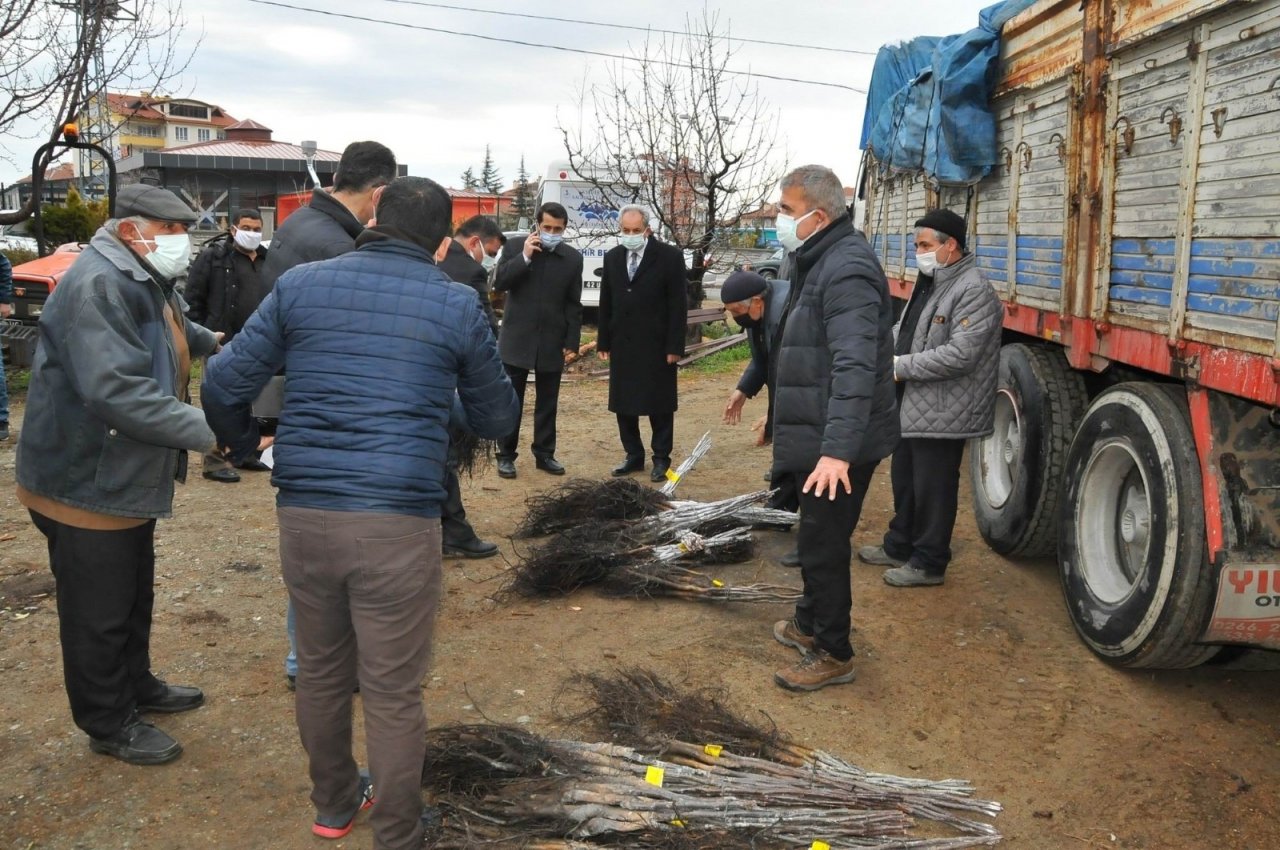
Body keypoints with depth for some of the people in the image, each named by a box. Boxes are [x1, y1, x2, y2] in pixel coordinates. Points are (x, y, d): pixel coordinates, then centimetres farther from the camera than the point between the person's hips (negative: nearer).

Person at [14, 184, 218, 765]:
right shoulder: (97, 285, -25)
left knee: (135, 596, 25)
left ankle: (135, 684, 43)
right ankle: (109, 724, 22)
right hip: (87, 484, -10)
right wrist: (203, 430, -36)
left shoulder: (145, 280, 11)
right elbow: (116, 389, -36)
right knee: (98, 612, 6)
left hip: (129, 477, 11)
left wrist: (210, 342, 49)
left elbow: (175, 334, 35)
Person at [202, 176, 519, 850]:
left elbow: (223, 384, 6)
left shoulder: (299, 284, 5)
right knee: (393, 694, 9)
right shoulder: (456, 305, 0)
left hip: (303, 515, 4)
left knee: (321, 671, 22)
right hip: (399, 520, -3)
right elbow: (497, 419, 10)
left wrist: (245, 442, 25)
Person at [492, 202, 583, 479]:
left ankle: (544, 454, 20)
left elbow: (573, 304, 5)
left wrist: (572, 341, 0)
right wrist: (525, 257, -17)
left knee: (547, 403, 9)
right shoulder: (515, 247, 0)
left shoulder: (573, 258, 4)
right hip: (517, 339, -2)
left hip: (552, 342, 2)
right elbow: (499, 283, -10)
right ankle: (506, 455, 12)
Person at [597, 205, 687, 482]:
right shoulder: (612, 257, 7)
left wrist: (674, 346, -12)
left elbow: (678, 304, -8)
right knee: (623, 404, 10)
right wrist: (603, 342, 6)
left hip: (656, 345, -5)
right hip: (622, 344, 5)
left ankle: (661, 458, 15)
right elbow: (605, 303, 10)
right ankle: (633, 456, 22)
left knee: (659, 404, 4)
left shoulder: (669, 256, -7)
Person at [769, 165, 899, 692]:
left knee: (822, 544, 0)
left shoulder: (846, 269, -21)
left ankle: (833, 654, 15)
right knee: (817, 539, 23)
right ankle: (810, 623, 40)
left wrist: (837, 449, -36)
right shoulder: (821, 261, 14)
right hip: (821, 435, 11)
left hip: (839, 446, -11)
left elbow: (855, 368, -30)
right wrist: (784, 416, 29)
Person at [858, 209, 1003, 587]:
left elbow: (960, 354, -26)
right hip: (910, 406, 10)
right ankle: (899, 546, 36)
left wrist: (901, 367, -20)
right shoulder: (928, 282, 14)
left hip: (941, 412, -10)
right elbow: (905, 328, 23)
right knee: (904, 479, 20)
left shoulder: (973, 292, -18)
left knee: (932, 488, 2)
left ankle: (928, 563, 16)